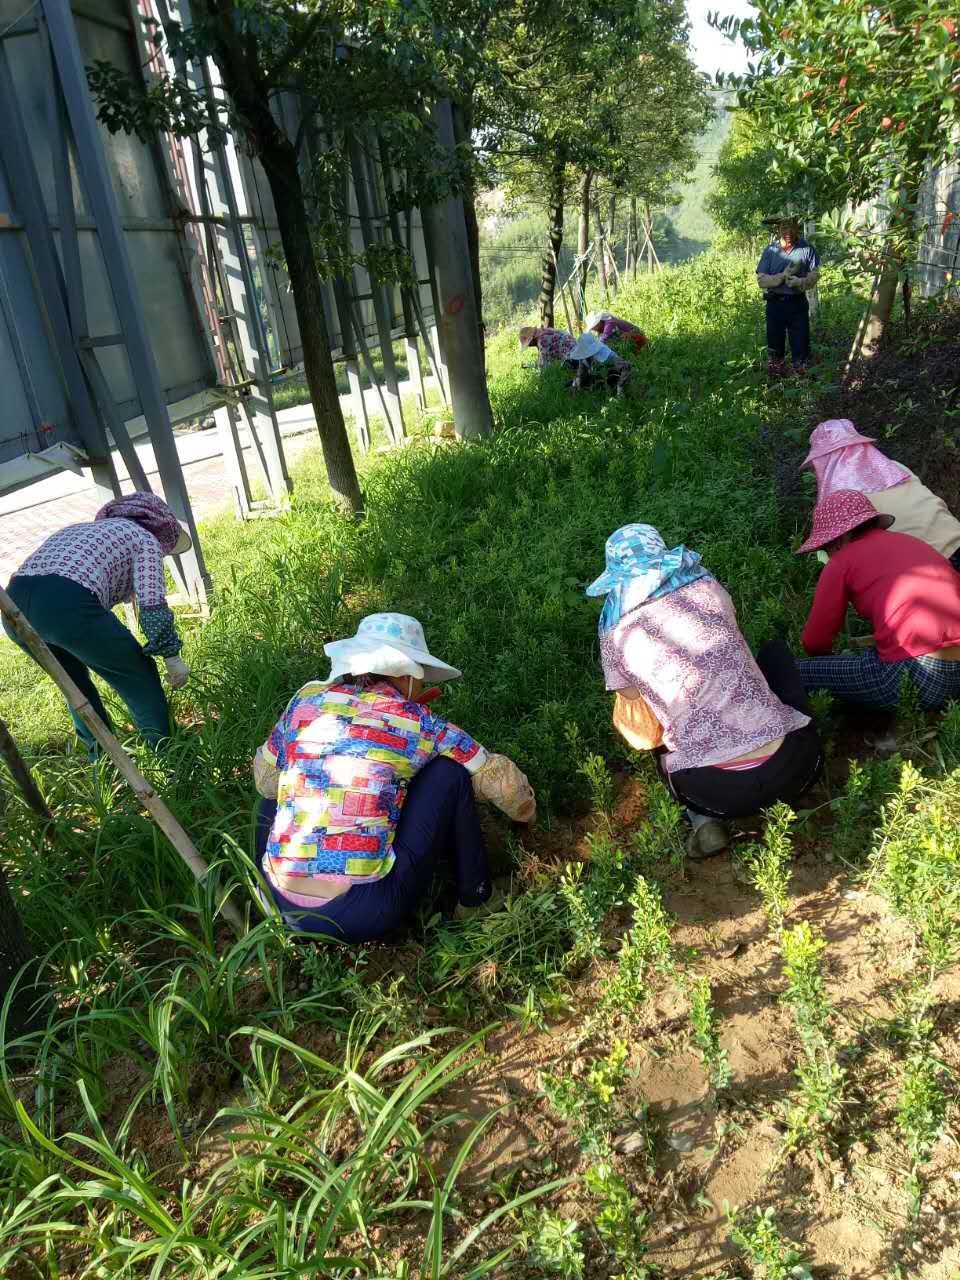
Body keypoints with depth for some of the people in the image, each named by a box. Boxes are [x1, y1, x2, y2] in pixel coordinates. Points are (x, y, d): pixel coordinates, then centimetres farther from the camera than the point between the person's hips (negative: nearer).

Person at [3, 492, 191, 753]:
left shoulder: (84, 529, 37)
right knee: (139, 675, 14)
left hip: (13, 604, 8)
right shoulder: (145, 539, 16)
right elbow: (152, 605, 0)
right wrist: (172, 655, 8)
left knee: (74, 682, 30)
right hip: (68, 606, -7)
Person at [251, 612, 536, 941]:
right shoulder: (420, 724, -3)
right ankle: (475, 899, 19)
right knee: (449, 771, 7)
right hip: (364, 916, -4)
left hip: (281, 906, 5)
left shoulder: (307, 699, 5)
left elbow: (265, 781, 18)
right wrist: (526, 810, 28)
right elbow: (500, 779, 6)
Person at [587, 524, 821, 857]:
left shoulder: (616, 638, 0)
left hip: (720, 794, -2)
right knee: (775, 650, 28)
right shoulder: (707, 588, 4)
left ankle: (701, 816, 9)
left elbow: (644, 735, 10)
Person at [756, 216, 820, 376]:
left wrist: (800, 282, -23)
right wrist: (783, 276, -17)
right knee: (774, 346, 7)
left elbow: (814, 276, -3)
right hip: (774, 303, 1)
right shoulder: (770, 251, 3)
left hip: (798, 304, -1)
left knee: (801, 344, -1)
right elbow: (761, 280, -4)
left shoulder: (807, 249, 2)